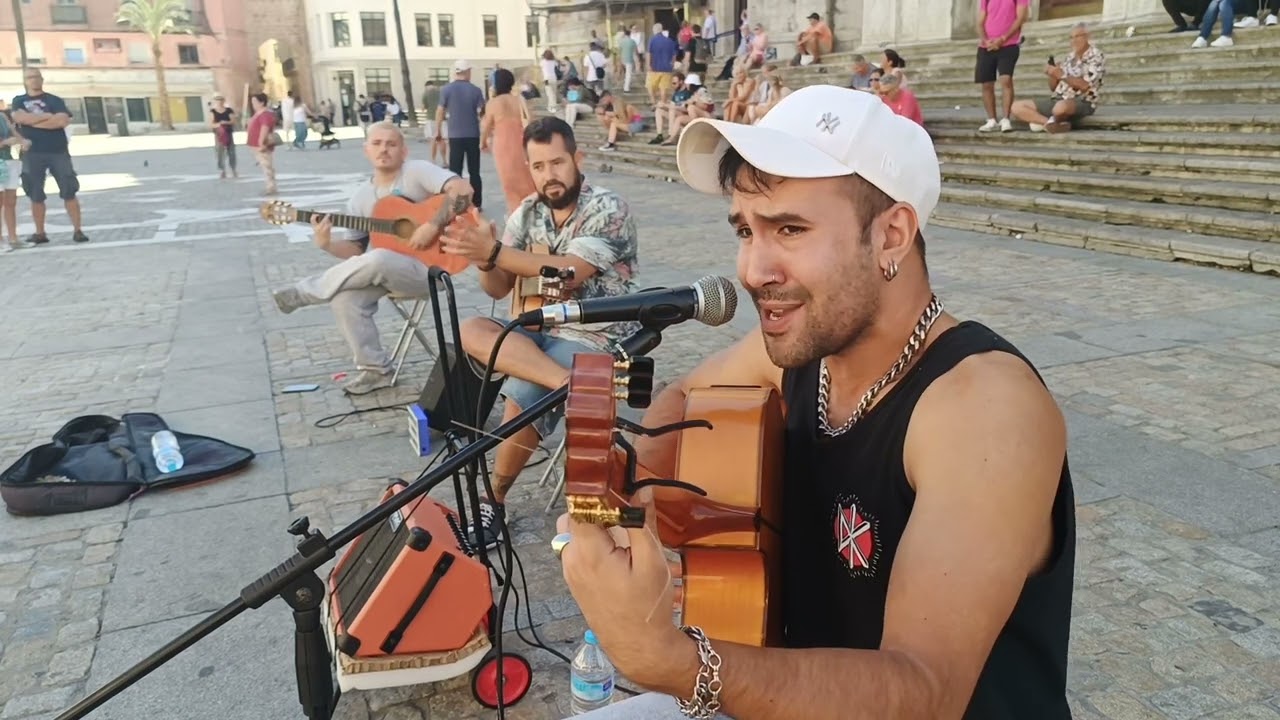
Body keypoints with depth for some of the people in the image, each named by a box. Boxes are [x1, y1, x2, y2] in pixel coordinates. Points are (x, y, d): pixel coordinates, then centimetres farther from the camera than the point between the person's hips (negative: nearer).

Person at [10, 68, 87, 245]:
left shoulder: (54, 100, 6)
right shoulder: (18, 101, 12)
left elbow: (63, 120, -11)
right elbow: (19, 117, -9)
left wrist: (33, 121, -8)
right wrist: (48, 116, -10)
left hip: (58, 151, -2)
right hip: (32, 154, 2)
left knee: (69, 192, -3)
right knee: (36, 196, 5)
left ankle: (77, 230, 2)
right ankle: (40, 233, 12)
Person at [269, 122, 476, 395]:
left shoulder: (416, 171, -8)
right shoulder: (361, 195, 9)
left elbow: (463, 190, -23)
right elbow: (354, 250, 9)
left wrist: (433, 224, -29)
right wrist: (327, 244, -11)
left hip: (430, 267, -6)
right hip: (383, 271, 6)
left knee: (377, 260, -36)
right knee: (344, 298, -20)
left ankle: (304, 292, -13)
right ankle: (374, 369, -3)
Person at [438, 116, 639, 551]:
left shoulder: (608, 209, -11)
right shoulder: (527, 213, 7)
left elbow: (569, 272, -25)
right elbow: (498, 290, 5)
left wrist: (495, 251, -29)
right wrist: (484, 261, -18)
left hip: (594, 339, -6)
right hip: (539, 329, 6)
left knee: (523, 394, -30)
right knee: (472, 331, -23)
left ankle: (496, 501, -8)